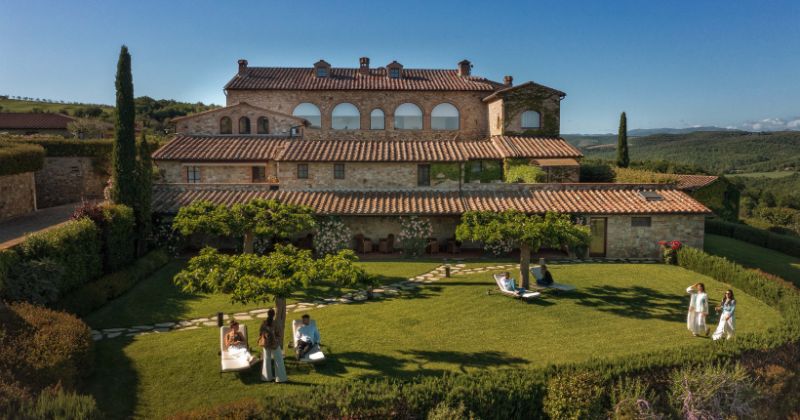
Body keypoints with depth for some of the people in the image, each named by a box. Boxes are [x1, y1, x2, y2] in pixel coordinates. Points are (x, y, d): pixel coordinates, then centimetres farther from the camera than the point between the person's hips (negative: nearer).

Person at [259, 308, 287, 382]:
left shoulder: (264, 323, -5)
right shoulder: (275, 323, -17)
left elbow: (260, 333, 3)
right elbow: (278, 334, -12)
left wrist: (261, 341, 17)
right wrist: (280, 342, 3)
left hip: (266, 343, 4)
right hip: (274, 343, -4)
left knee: (267, 360, 15)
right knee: (278, 360, 5)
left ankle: (267, 377, 22)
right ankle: (280, 377, 8)